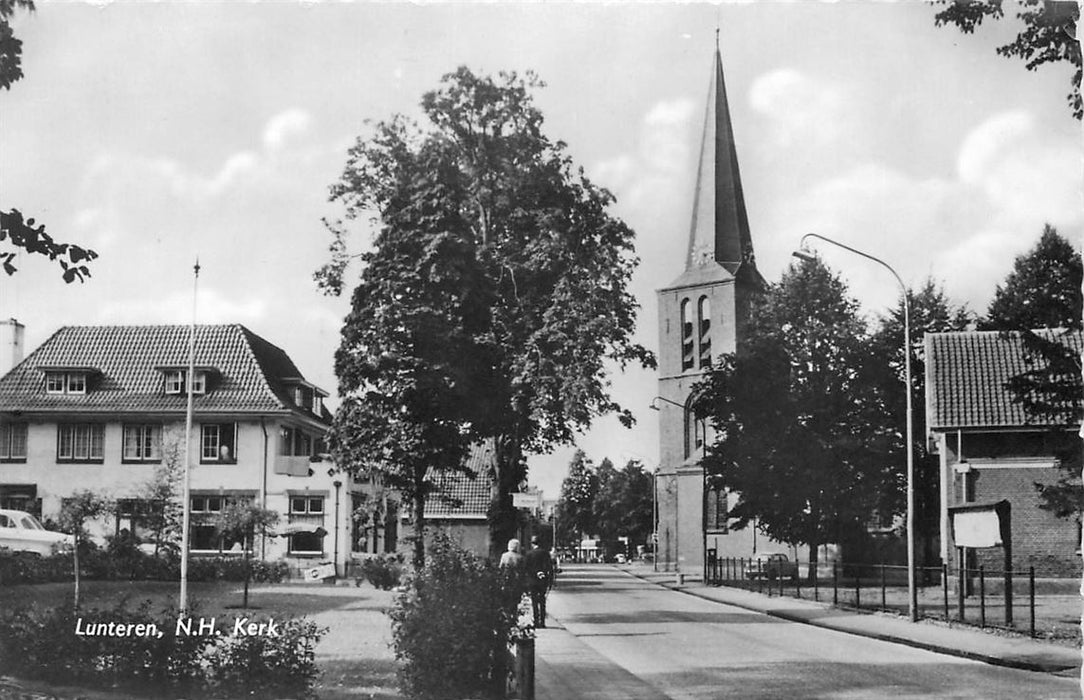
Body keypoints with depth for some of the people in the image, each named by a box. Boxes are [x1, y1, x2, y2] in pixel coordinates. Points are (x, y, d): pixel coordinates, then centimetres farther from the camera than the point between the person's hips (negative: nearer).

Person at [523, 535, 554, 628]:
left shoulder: (529, 554, -5)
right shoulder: (545, 553, 1)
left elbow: (525, 567, -8)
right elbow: (550, 566, -1)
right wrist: (551, 579, 2)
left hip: (532, 581, -2)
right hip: (543, 581, 2)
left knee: (535, 603, 3)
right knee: (542, 602, 10)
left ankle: (536, 622, -1)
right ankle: (542, 622, 8)